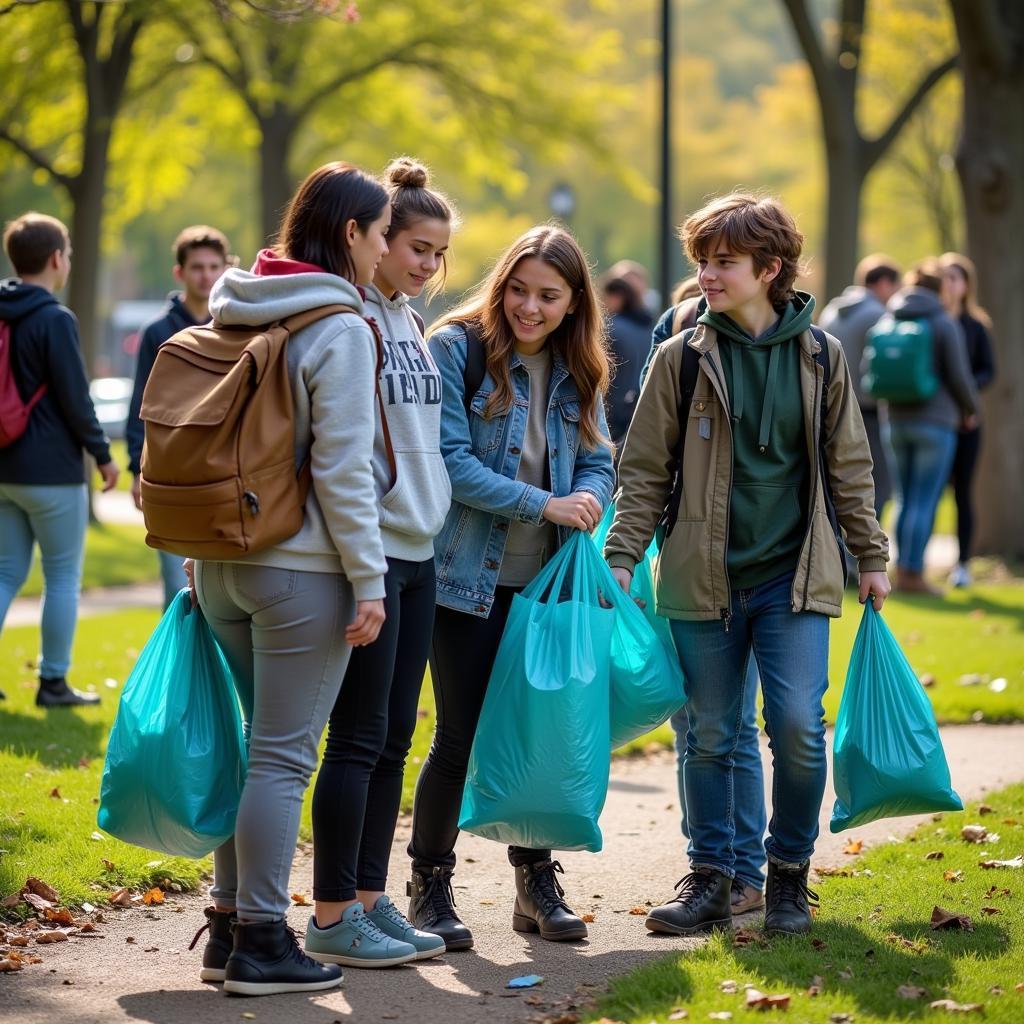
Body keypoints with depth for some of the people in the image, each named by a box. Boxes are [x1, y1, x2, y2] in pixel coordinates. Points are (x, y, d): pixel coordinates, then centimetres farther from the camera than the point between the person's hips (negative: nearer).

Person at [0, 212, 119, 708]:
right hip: (53, 471, -7)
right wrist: (102, 454, -2)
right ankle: (53, 682, 7)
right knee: (63, 578, 4)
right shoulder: (56, 320, -14)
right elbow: (75, 400, -14)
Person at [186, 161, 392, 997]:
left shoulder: (235, 317, 11)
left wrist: (203, 552, 18)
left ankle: (231, 925, 21)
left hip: (223, 560, 8)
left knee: (246, 747, 15)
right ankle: (261, 943, 2)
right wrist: (369, 580, -12)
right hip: (301, 569, -8)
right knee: (284, 755, -2)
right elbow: (342, 469, -16)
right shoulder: (341, 329, -13)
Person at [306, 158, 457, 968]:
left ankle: (371, 901, 18)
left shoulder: (410, 322, 15)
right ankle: (332, 920, 2)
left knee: (394, 738, 10)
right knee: (359, 738, -4)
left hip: (418, 551, 8)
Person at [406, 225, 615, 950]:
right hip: (470, 575, -5)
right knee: (460, 736, 0)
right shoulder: (458, 346, -9)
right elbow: (449, 459, -16)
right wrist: (543, 505, -19)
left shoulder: (577, 371, 8)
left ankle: (538, 884, 23)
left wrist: (588, 501, -13)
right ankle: (431, 886, 14)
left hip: (548, 582, 5)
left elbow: (598, 463, 10)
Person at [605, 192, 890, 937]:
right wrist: (621, 558, -3)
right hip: (704, 578, 0)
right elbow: (646, 471, 3)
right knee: (711, 735, 5)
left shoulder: (821, 355, 3)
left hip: (794, 575, 0)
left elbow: (849, 465, 11)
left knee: (799, 726, -8)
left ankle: (789, 876, 10)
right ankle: (710, 881, 16)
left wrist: (871, 557, 12)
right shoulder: (682, 359, 0)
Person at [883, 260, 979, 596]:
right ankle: (914, 574, -4)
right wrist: (970, 410, 9)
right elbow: (960, 376, -8)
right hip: (936, 422, -5)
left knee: (907, 500, 13)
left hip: (897, 420, 5)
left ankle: (902, 569, 13)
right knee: (925, 502, -3)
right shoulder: (945, 323, -8)